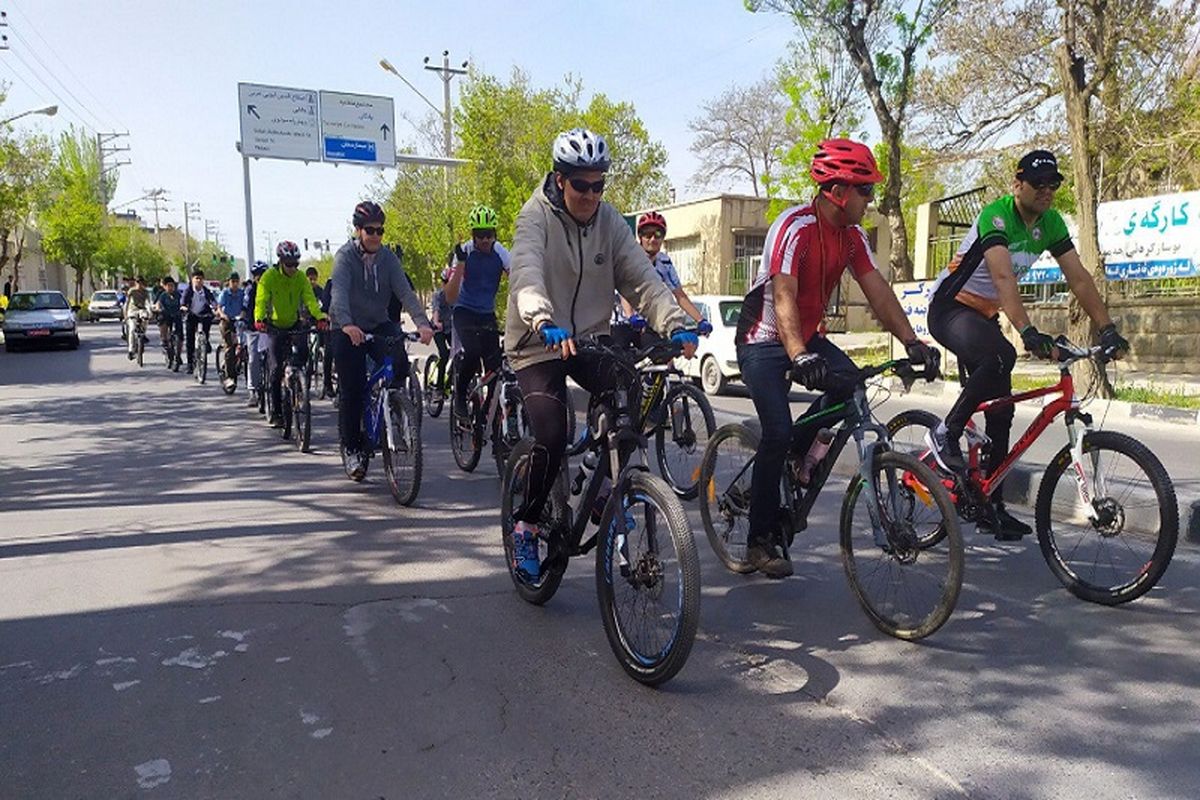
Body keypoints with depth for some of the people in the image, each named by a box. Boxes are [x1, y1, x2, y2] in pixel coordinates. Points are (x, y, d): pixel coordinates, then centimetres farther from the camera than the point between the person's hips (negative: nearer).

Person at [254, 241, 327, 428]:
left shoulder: (301, 278, -8)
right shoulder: (269, 277, -15)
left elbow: (310, 299, -20)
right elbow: (261, 300, -25)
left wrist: (320, 317, -39)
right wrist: (259, 319, -45)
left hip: (295, 324, 2)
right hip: (275, 325, -2)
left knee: (303, 351, -24)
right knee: (276, 368, -6)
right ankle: (275, 411, 3)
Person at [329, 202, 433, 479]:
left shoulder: (388, 258, 0)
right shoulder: (345, 256, -11)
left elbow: (405, 292, -12)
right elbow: (339, 292, -27)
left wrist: (422, 322, -29)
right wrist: (347, 324, -46)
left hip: (379, 326, 3)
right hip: (348, 330, -3)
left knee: (400, 364, -21)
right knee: (352, 390, -5)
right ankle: (351, 449, 9)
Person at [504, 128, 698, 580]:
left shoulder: (610, 221, 1)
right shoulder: (536, 216, -12)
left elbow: (642, 279, -7)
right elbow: (527, 275, -30)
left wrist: (675, 324, -24)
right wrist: (545, 324, -49)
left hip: (590, 339, 4)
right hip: (538, 345, -4)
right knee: (552, 437, -18)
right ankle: (525, 527, 6)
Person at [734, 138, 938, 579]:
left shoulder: (852, 235, 0)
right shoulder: (795, 227, -23)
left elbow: (877, 291, -3)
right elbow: (783, 296, -35)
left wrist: (912, 342, -15)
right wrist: (798, 358, -48)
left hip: (807, 336, 7)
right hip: (763, 340, -7)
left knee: (851, 384, -18)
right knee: (777, 433, -15)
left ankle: (794, 456, 7)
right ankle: (761, 541, -1)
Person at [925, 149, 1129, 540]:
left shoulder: (1051, 223, 1)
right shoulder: (996, 215, -21)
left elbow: (1079, 278, 0)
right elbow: (1003, 277, -35)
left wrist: (1108, 328, -9)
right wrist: (1028, 332, -45)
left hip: (984, 315, 8)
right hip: (950, 307, -7)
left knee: (1001, 412, 2)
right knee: (1000, 356, -38)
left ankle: (992, 507, 9)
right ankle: (946, 434, -19)